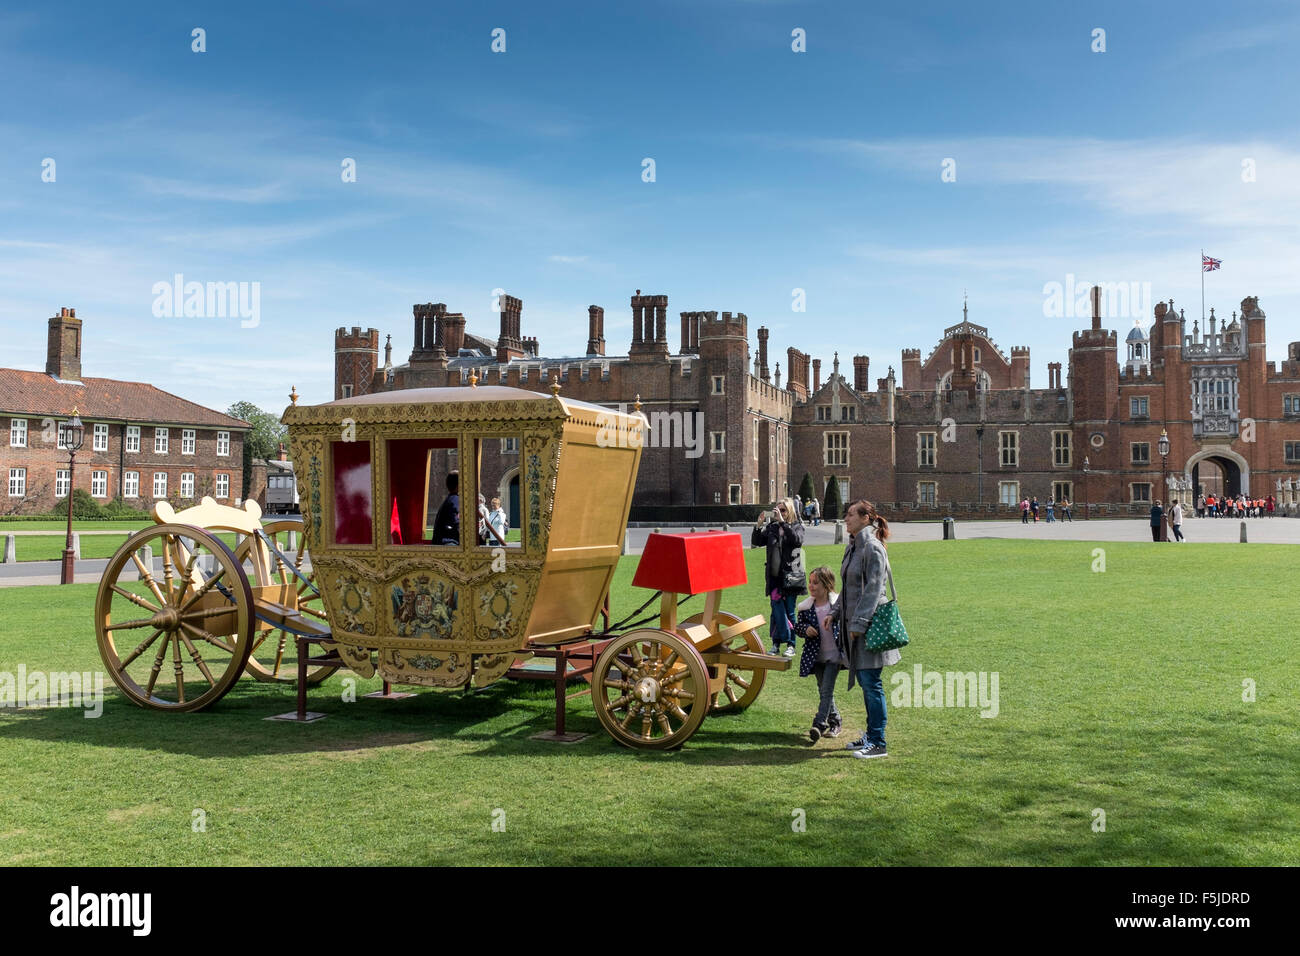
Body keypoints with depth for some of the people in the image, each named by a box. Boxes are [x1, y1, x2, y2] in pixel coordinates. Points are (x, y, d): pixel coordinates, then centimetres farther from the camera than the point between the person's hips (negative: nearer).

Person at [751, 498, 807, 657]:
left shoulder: (796, 527, 2)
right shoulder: (771, 527, 9)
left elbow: (797, 540, -20)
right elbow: (756, 542, 2)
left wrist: (783, 522, -24)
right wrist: (759, 524, -12)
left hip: (790, 576, -3)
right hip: (774, 576, 3)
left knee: (789, 611, 3)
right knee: (777, 610, 3)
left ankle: (791, 645, 10)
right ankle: (776, 644, 9)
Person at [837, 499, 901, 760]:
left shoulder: (872, 548, -15)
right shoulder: (853, 546, 14)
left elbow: (873, 589, -19)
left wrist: (859, 623, -21)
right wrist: (836, 612, 18)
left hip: (868, 625, -9)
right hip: (853, 623, 9)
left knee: (871, 683, -5)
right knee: (864, 681, 15)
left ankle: (878, 743, 2)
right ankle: (871, 735, 25)